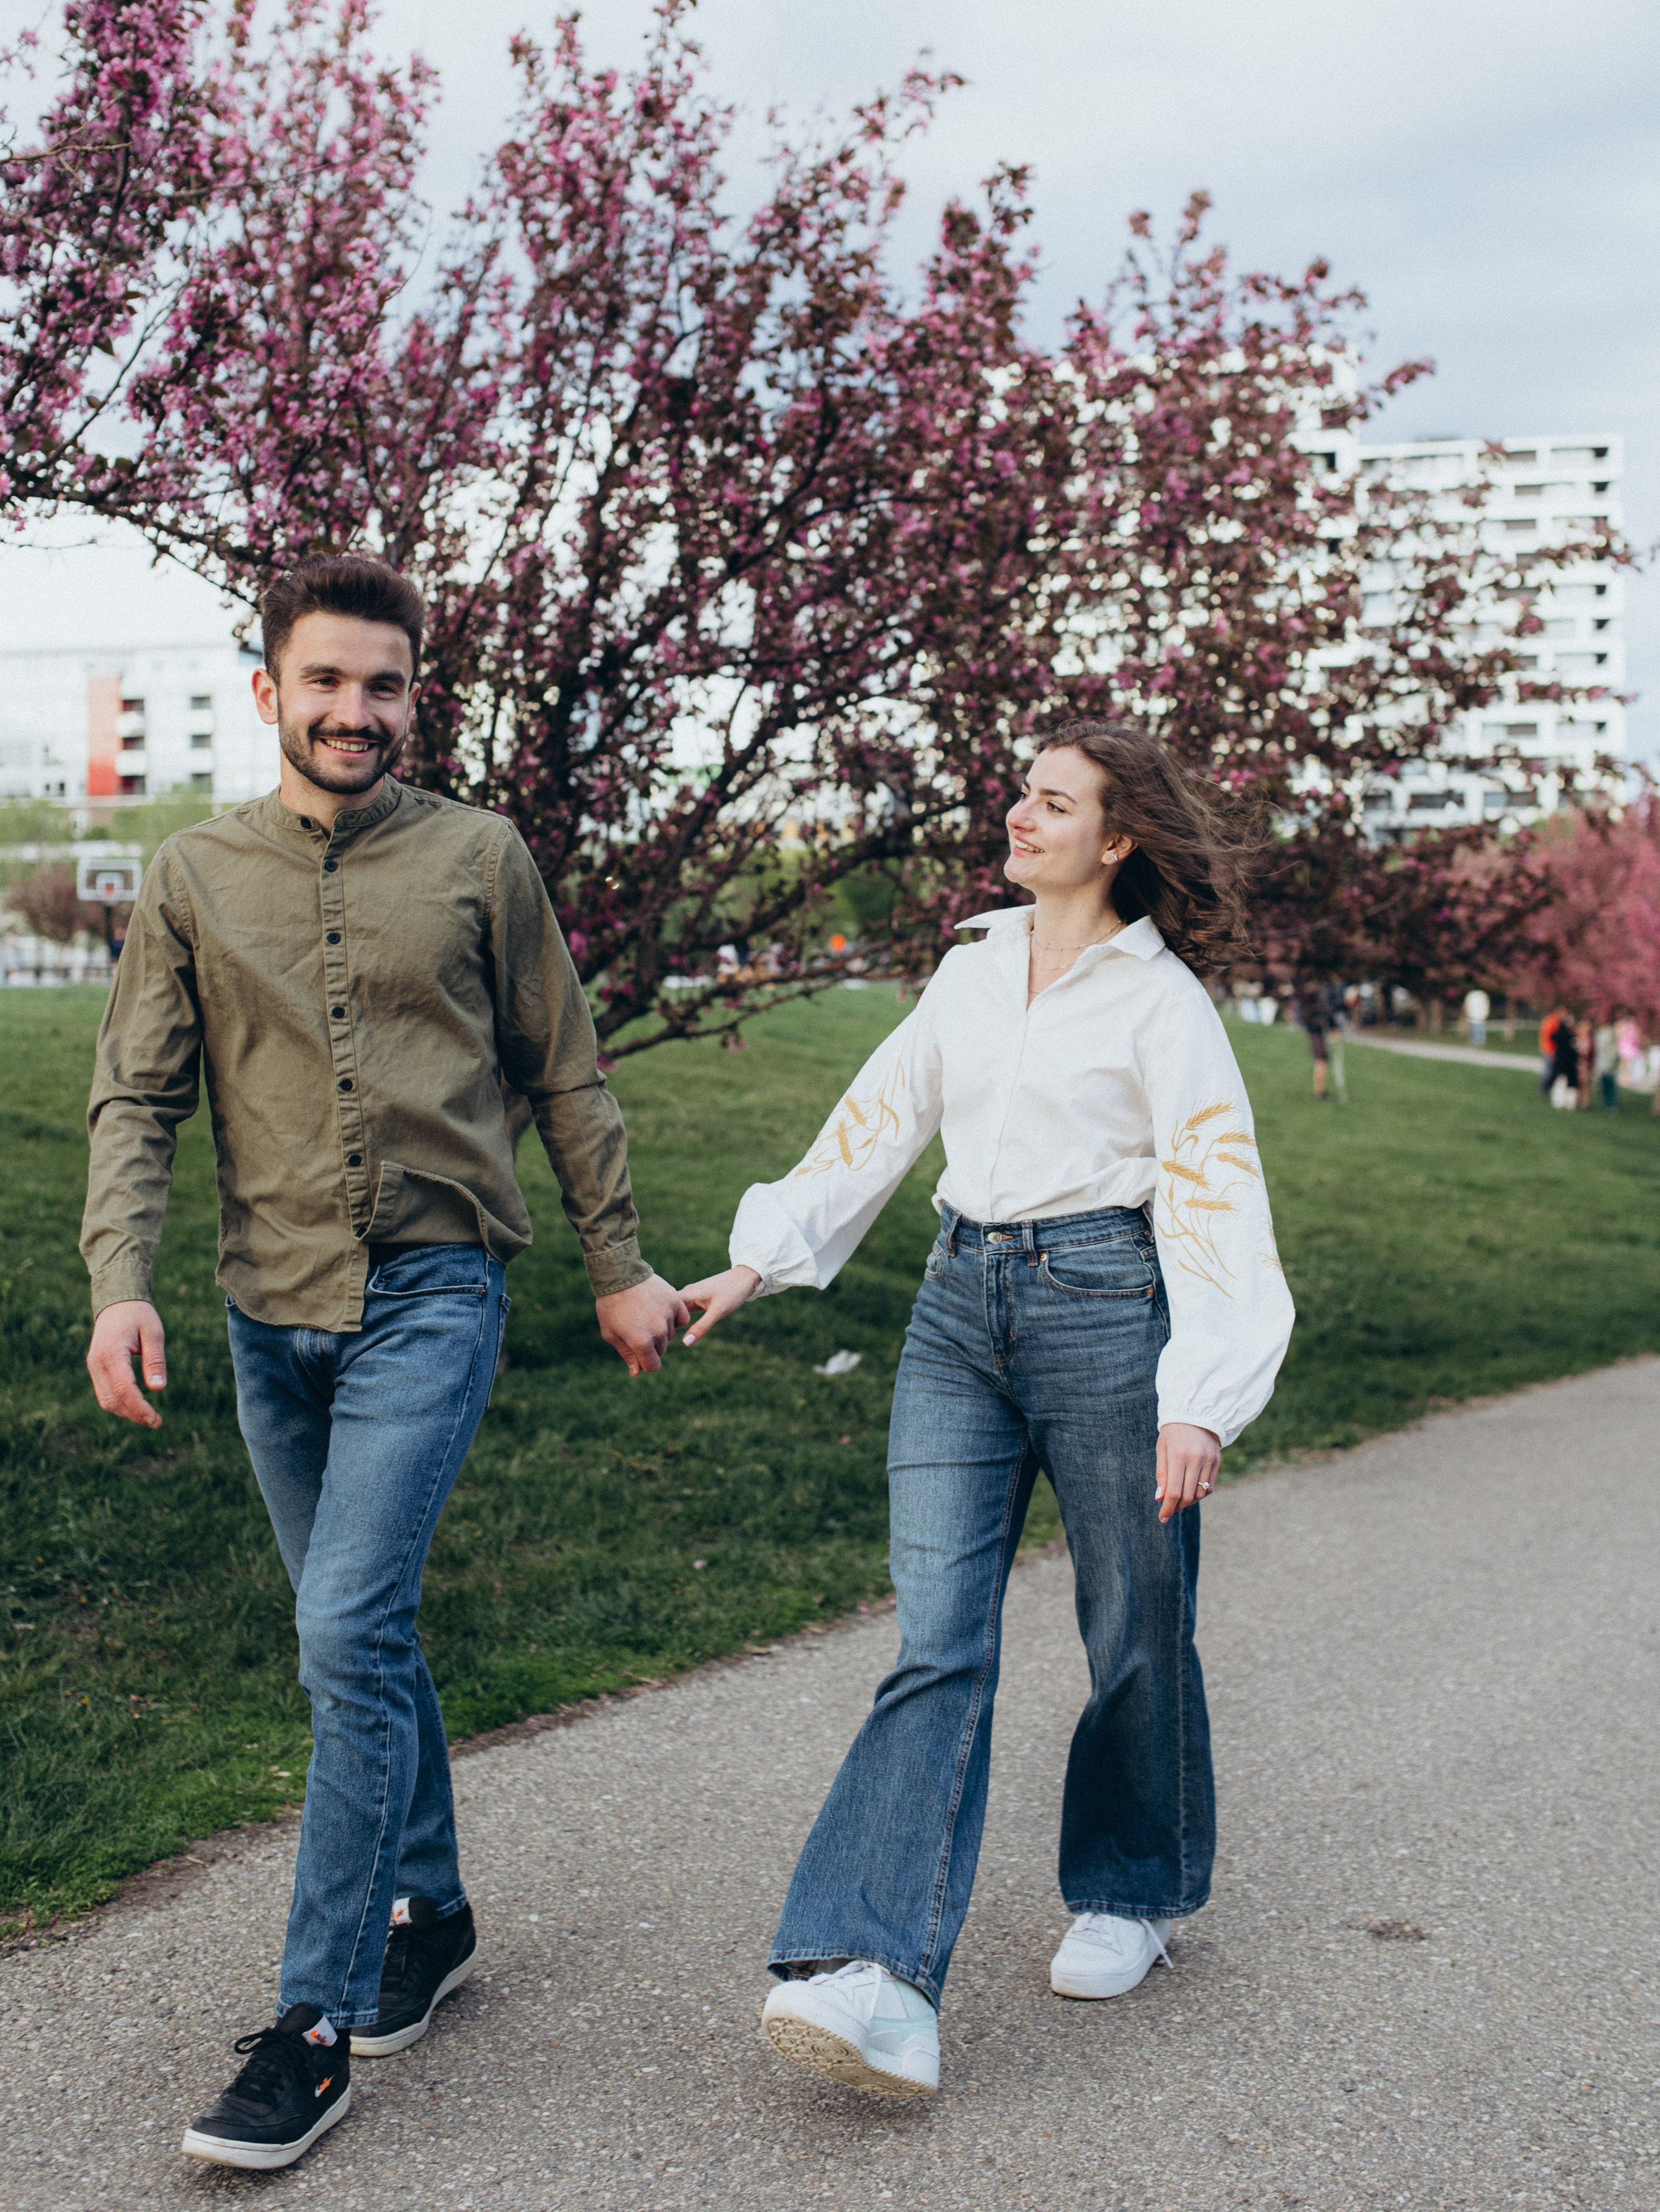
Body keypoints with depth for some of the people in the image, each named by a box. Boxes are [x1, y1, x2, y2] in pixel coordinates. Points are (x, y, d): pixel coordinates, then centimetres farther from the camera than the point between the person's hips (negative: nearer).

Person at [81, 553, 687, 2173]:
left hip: (431, 1295, -3)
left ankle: (316, 2022, -4)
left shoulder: (478, 859, 2)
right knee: (360, 1638, 14)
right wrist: (119, 1280, -11)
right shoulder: (194, 879, 6)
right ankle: (426, 1912, 32)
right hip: (271, 1310, 3)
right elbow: (134, 1100, 4)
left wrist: (618, 1269, 10)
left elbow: (563, 1078, 9)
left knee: (350, 1634, -13)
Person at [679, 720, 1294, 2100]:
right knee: (938, 1641, -6)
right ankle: (880, 1976, -14)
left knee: (1136, 1633, 9)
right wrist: (760, 1260, 17)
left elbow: (1214, 1204, -9)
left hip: (1106, 1305, -4)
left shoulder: (1161, 1000, -3)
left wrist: (1199, 1403, -19)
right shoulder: (971, 974, 14)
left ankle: (1130, 1895, 32)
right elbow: (878, 1120, 21)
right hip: (962, 1312, 4)